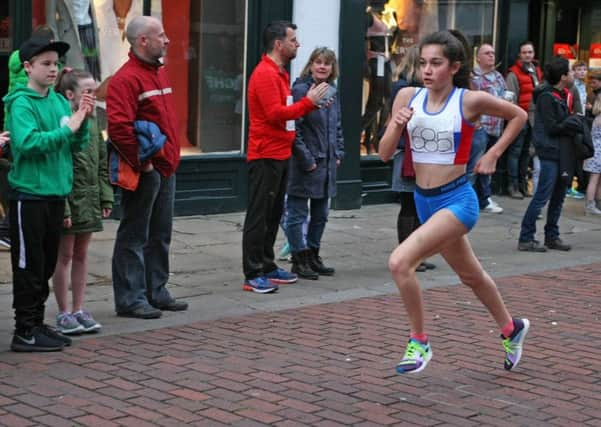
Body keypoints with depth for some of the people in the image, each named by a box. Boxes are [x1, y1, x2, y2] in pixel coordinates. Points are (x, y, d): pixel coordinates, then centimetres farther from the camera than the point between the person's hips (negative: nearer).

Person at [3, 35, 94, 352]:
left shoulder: (60, 101, 9)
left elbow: (78, 145, 9)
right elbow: (27, 142, -25)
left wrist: (82, 121, -8)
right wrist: (66, 129, -23)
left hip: (55, 194, 7)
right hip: (29, 195, -7)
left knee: (47, 264, 15)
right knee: (29, 266, 0)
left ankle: (37, 324, 26)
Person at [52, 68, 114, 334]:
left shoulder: (92, 120, 9)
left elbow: (102, 162, 15)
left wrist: (106, 197, 9)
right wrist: (62, 207, -19)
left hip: (89, 199, 7)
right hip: (68, 198, -7)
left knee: (81, 254, 13)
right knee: (64, 255, 4)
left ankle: (79, 310, 21)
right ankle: (64, 313, 12)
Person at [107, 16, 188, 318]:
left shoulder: (159, 72, 15)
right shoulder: (126, 79, -15)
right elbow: (119, 127, -25)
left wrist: (171, 157, 16)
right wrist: (141, 163, -19)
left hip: (166, 168, 9)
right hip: (144, 172, -9)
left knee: (160, 235, 15)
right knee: (134, 237, -1)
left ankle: (156, 292, 25)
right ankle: (130, 299, 5)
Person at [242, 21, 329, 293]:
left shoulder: (279, 73, 18)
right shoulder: (265, 74, -15)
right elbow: (275, 113, -22)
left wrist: (311, 103, 5)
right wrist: (308, 102, -15)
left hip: (280, 154, 10)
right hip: (266, 156, -10)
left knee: (273, 215, 14)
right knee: (259, 216, -7)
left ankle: (267, 267, 22)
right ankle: (253, 275, -5)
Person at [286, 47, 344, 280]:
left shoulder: (332, 93, 12)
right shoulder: (300, 90, -12)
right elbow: (294, 128, -16)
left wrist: (338, 153, 10)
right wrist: (306, 159, -17)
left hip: (327, 164, 8)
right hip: (304, 165, -8)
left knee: (320, 214, 16)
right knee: (298, 214, 2)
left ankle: (313, 256, 27)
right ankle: (299, 259, 10)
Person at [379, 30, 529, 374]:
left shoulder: (471, 101, -12)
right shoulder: (408, 97, -2)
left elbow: (519, 116, 5)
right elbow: (385, 153, -1)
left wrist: (493, 155, -1)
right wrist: (397, 126, -19)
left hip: (457, 200, -6)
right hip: (424, 201, 6)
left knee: (400, 262, -23)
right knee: (471, 275, 24)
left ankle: (419, 342, -4)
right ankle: (511, 328, 48)